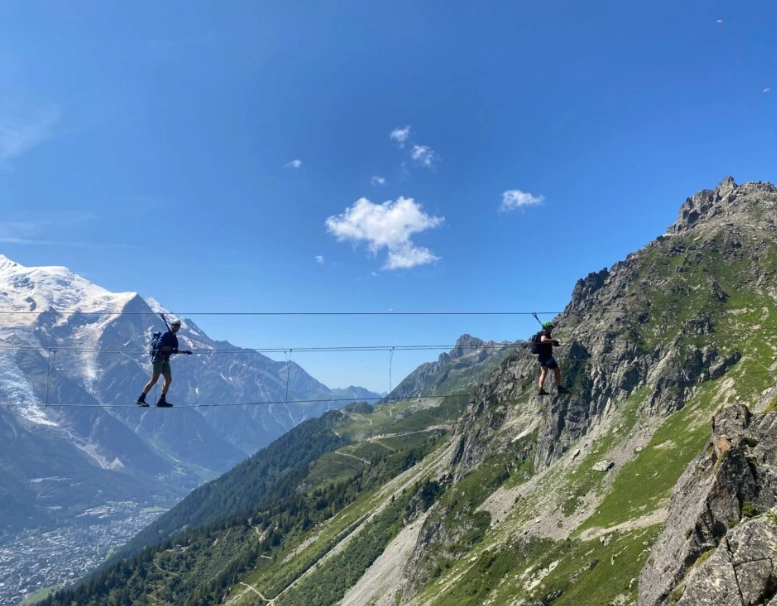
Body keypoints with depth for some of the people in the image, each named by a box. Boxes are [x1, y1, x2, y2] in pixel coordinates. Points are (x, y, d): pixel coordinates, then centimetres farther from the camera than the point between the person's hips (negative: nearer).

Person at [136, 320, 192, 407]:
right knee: (154, 380, -11)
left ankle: (162, 400, 5)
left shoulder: (174, 338, 16)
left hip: (165, 360, 9)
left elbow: (174, 350, 25)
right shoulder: (166, 335, -9)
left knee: (169, 379, 1)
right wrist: (170, 348, -23)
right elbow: (159, 346, -19)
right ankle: (141, 399, -4)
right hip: (159, 358, -8)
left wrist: (184, 351, 20)